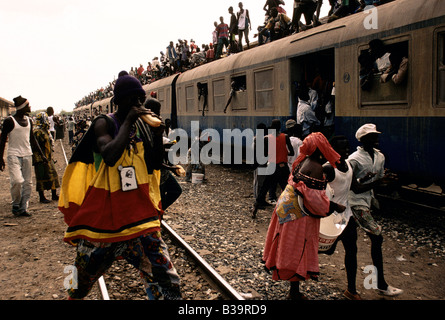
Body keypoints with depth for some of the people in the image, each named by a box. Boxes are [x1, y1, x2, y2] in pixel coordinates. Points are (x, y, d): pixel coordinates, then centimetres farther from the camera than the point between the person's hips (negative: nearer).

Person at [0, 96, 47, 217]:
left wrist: (41, 154, 19)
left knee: (28, 182, 2)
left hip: (27, 155, 6)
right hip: (14, 155, -6)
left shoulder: (29, 121, 12)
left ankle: (23, 208, 9)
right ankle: (16, 205, 3)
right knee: (17, 181, -18)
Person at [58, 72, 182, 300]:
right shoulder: (104, 123, -9)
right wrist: (128, 122, -21)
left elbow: (155, 166, 7)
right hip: (105, 211, -3)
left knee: (164, 279, -5)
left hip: (139, 210, 4)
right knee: (85, 275, 19)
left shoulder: (142, 124, 5)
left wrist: (157, 134, -6)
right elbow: (110, 156, -30)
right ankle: (75, 294, 49)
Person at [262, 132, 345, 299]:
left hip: (288, 206, 9)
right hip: (299, 214, -9)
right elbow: (313, 196, -26)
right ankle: (295, 292, 16)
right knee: (298, 250, 3)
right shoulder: (316, 168, -22)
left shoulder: (303, 161, 6)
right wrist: (334, 207, -17)